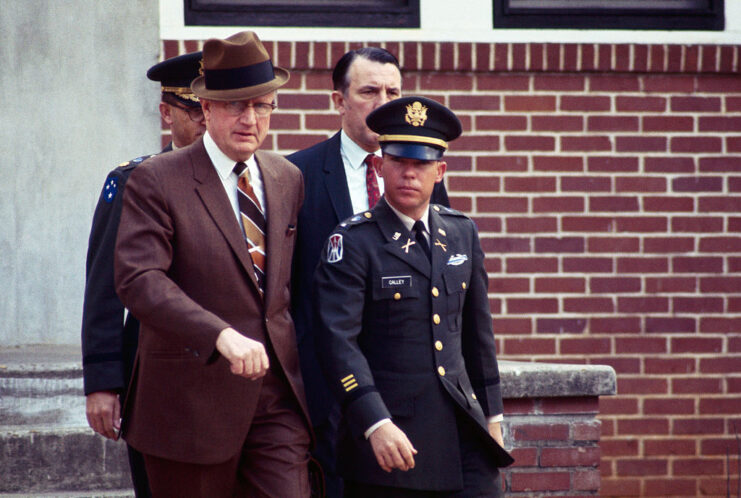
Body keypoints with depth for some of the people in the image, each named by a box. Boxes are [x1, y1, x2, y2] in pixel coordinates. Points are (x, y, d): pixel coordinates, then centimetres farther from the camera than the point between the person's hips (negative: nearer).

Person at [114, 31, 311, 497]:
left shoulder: (288, 179, 11)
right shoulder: (156, 181, -7)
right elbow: (139, 279, -20)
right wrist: (222, 336, -32)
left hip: (278, 394, 4)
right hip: (194, 398, -4)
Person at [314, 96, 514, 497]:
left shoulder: (462, 233, 12)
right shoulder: (352, 242, -6)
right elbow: (339, 341, -16)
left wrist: (491, 414, 19)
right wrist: (375, 424, -26)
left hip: (461, 427, 4)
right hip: (388, 429, -4)